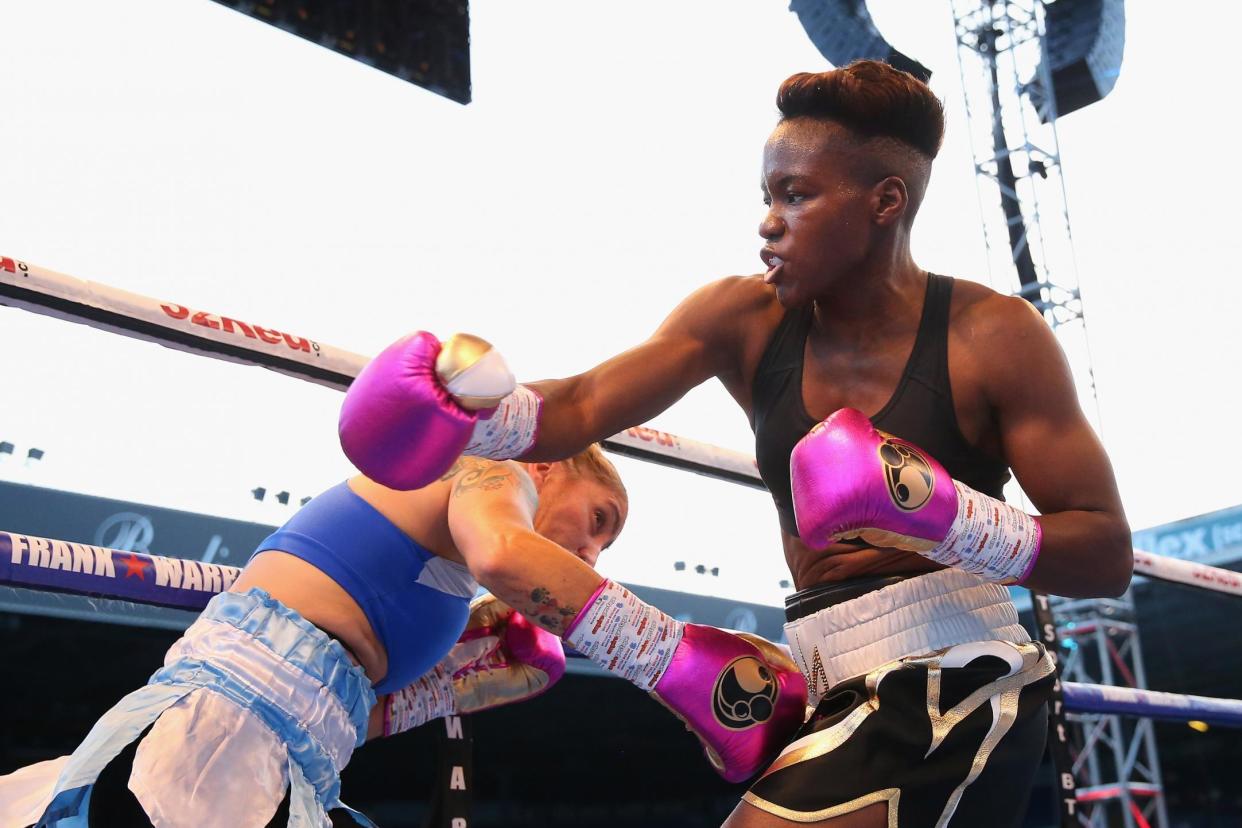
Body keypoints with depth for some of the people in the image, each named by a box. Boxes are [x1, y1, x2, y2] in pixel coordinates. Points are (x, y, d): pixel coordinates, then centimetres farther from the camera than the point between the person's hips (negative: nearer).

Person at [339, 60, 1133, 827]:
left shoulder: (992, 335, -10)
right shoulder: (743, 320, 2)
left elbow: (1108, 554, -10)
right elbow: (583, 406, -10)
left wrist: (940, 515, -25)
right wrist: (464, 411, -30)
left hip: (952, 689, -6)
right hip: (844, 697, 6)